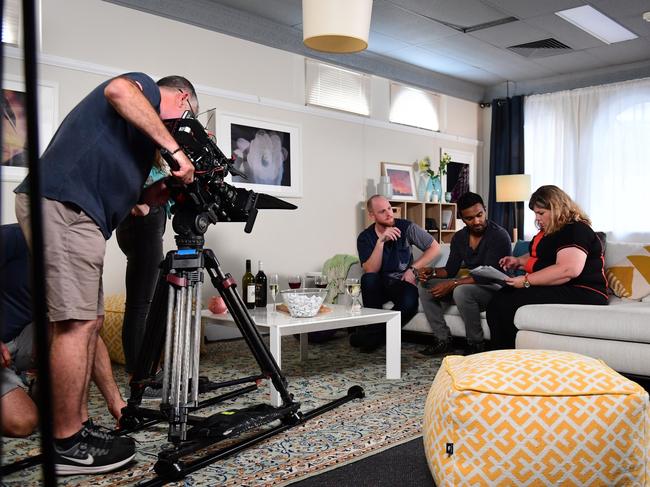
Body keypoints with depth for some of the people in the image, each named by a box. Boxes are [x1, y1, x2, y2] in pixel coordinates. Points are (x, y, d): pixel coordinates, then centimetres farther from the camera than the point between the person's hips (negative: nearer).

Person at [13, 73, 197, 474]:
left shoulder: (138, 123, 32)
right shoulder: (145, 86, 8)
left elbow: (115, 185, 24)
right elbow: (118, 90, -19)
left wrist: (152, 194, 7)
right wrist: (174, 147, -19)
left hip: (75, 212, 10)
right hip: (63, 205, -10)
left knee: (89, 323, 10)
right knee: (76, 324, -10)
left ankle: (75, 428, 16)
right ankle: (67, 445, -4)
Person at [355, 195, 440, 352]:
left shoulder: (406, 227, -5)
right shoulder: (365, 238, -4)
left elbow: (434, 247, 1)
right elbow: (370, 271, -17)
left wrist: (413, 268, -7)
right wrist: (380, 241, -27)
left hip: (403, 282, 0)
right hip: (379, 286, 0)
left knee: (409, 303, -33)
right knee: (368, 279, -34)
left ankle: (370, 334, -11)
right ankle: (374, 325, -17)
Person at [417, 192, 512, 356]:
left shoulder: (499, 235, -17)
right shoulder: (459, 237, 5)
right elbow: (450, 269, 9)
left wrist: (453, 284, -29)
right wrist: (432, 272, -13)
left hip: (493, 288, -7)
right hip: (468, 286, 8)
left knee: (462, 291, -36)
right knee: (425, 286, -5)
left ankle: (476, 344, -18)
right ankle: (442, 339, -5)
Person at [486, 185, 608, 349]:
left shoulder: (576, 231, -12)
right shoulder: (548, 231, 20)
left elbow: (568, 270, -27)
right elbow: (539, 256, 39)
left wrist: (527, 281, -23)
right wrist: (519, 261, 17)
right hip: (550, 289, 10)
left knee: (509, 304, -26)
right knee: (498, 300, -14)